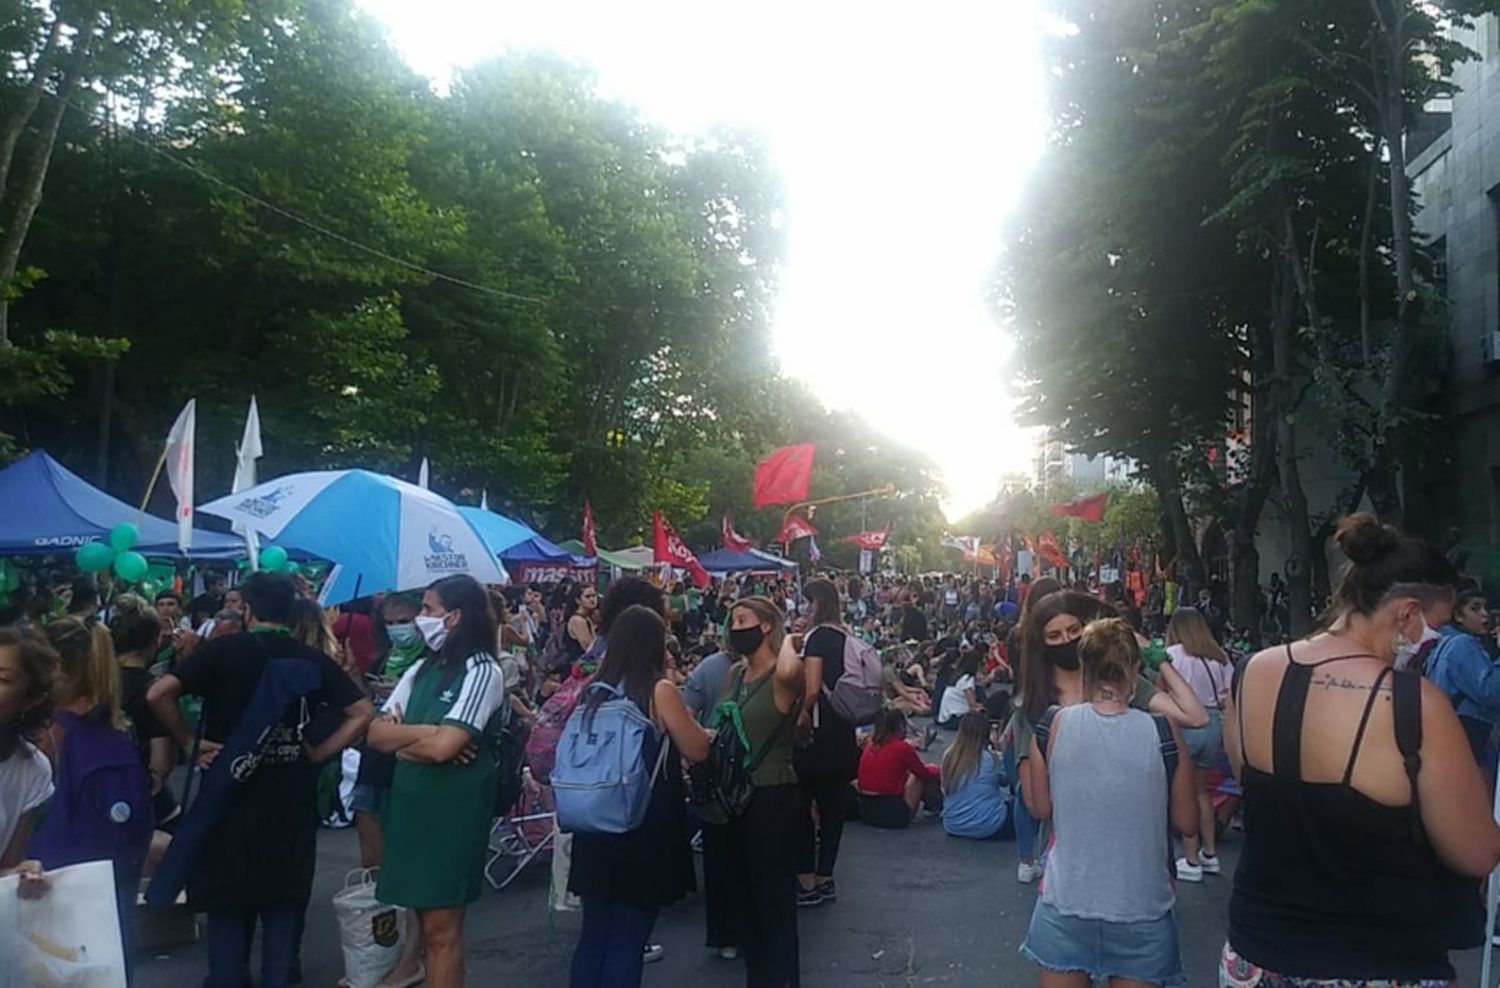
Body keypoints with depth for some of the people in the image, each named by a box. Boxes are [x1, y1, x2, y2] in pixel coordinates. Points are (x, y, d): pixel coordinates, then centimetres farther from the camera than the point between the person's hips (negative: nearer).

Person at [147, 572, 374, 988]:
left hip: (229, 795, -1)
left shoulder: (222, 650, -5)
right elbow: (362, 713, -3)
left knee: (228, 902, 12)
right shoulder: (312, 659, 1)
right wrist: (316, 753, 1)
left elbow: (158, 695, -15)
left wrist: (190, 742, -5)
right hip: (291, 799, 1)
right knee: (283, 903, 11)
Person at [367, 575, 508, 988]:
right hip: (411, 803, 7)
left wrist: (404, 740, -4)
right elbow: (377, 734, 3)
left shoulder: (482, 672, -13)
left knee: (441, 927, 2)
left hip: (454, 809, -7)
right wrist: (426, 733, -13)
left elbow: (444, 747, -22)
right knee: (426, 921, 14)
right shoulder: (422, 668, 9)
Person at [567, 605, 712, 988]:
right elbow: (697, 751, -7)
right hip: (646, 829, -5)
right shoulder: (659, 690, -13)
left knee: (594, 934, 16)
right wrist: (685, 716, 11)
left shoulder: (595, 690, 2)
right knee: (627, 940, 5)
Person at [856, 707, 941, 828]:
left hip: (865, 812, 6)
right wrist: (935, 770, 29)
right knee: (934, 772, 13)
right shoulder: (902, 748, -10)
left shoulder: (870, 746, 7)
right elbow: (925, 774, 6)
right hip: (894, 815, -6)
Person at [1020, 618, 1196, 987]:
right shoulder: (1163, 732, -12)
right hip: (1141, 909, 0)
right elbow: (1186, 822, -1)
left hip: (1065, 906, 1)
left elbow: (1040, 808, 2)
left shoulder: (1053, 725, -10)